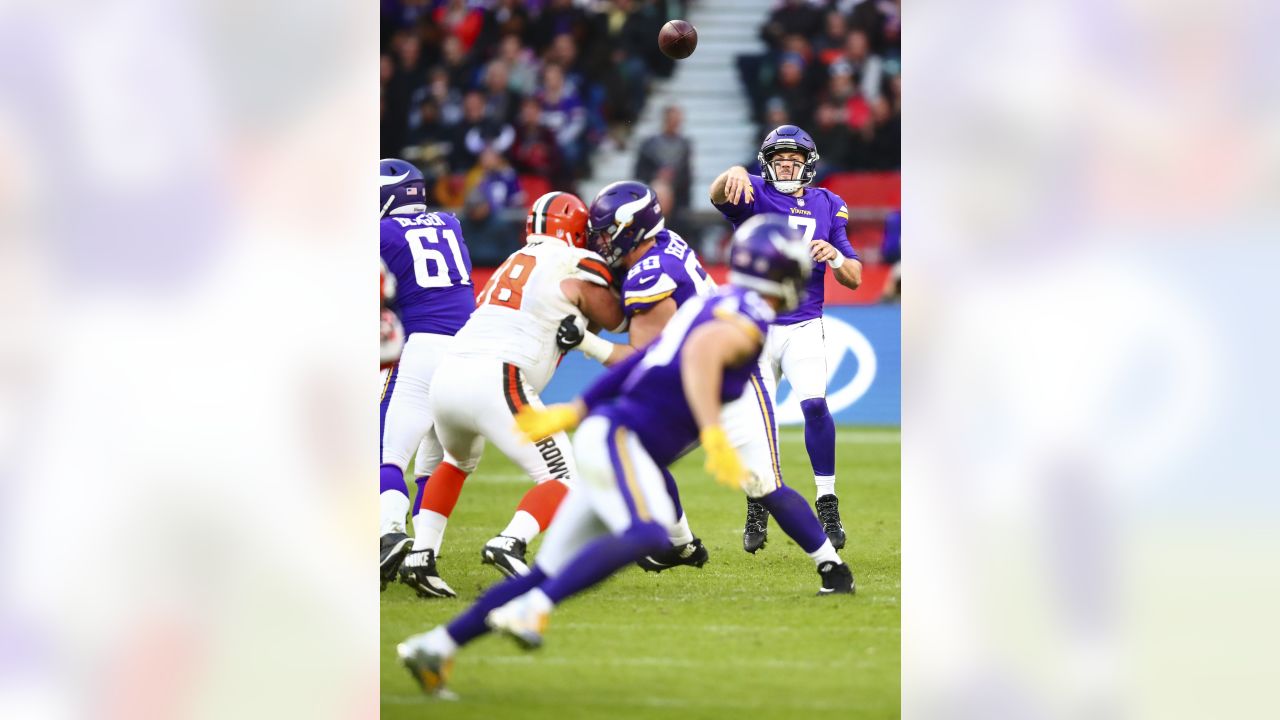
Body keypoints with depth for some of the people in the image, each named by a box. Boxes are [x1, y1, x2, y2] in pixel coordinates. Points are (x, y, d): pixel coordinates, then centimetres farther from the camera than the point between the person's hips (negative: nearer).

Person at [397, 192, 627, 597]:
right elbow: (613, 320, 22)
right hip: (494, 381, -7)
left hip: (447, 377, 7)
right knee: (563, 481, 0)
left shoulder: (515, 264, 27)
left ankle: (421, 555, 21)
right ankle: (510, 544, -27)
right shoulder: (576, 266, 7)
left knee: (458, 462, 35)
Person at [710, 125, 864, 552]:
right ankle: (757, 512, 20)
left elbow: (854, 280, 8)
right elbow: (719, 194, -25)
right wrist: (734, 175, -48)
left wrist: (835, 256, -15)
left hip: (803, 328, 0)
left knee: (815, 405, -20)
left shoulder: (826, 206, 8)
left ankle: (827, 505, -11)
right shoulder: (754, 195, 0)